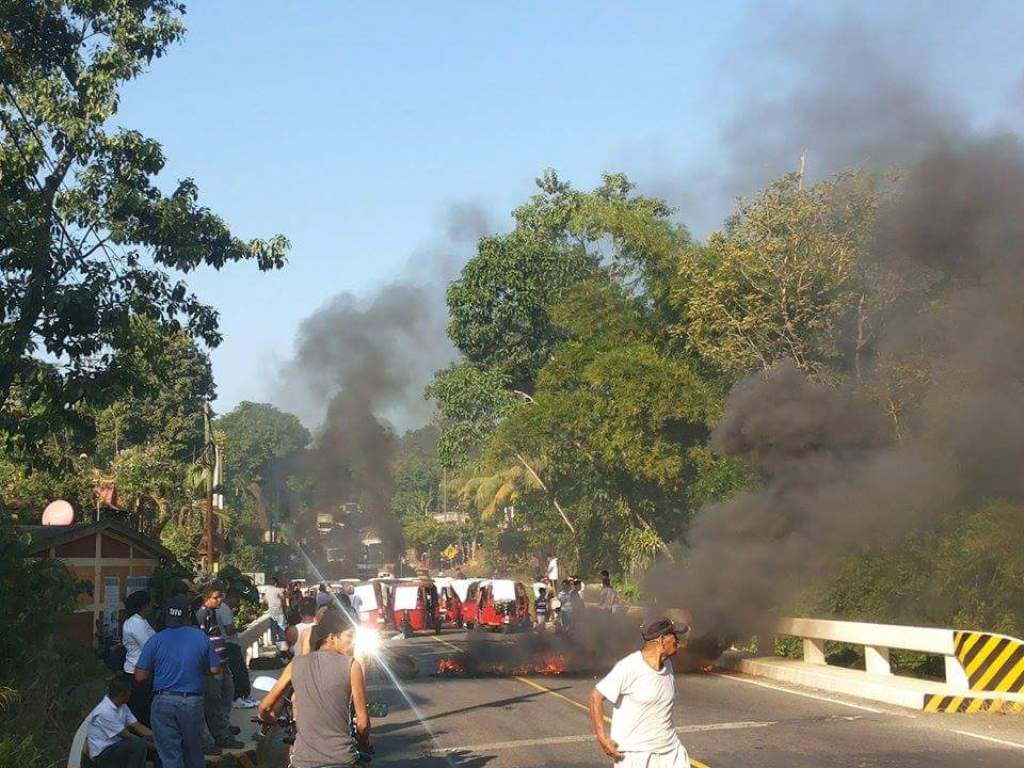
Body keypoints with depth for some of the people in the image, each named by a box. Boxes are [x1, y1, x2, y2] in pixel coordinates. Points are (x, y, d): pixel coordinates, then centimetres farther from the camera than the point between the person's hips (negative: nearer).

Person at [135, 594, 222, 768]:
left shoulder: (156, 640, -6)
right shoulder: (201, 637, -3)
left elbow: (140, 676, -5)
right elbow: (214, 669, 0)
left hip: (163, 702, -1)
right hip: (193, 702, 1)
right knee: (193, 753, 18)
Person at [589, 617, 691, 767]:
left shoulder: (667, 666, 7)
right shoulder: (629, 667, -18)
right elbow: (596, 696, -17)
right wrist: (602, 738, -20)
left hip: (669, 750, 7)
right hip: (634, 753, -7)